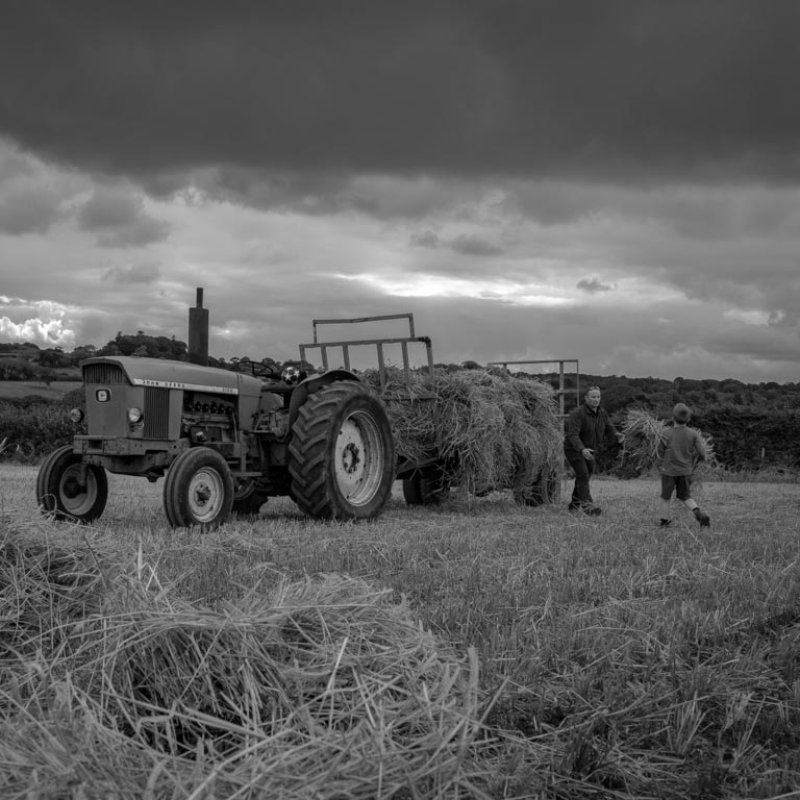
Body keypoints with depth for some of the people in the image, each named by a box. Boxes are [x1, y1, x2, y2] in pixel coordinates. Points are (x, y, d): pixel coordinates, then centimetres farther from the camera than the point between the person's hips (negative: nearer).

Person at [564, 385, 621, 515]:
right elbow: (572, 435, -35)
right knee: (583, 475, -21)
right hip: (574, 450, -8)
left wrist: (616, 436, -26)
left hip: (589, 451, 8)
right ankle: (587, 505, -30)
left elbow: (610, 431, -1)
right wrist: (582, 449, -50)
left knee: (584, 477, 14)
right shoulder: (578, 414, -25)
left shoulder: (602, 413, -1)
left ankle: (575, 504, 27)